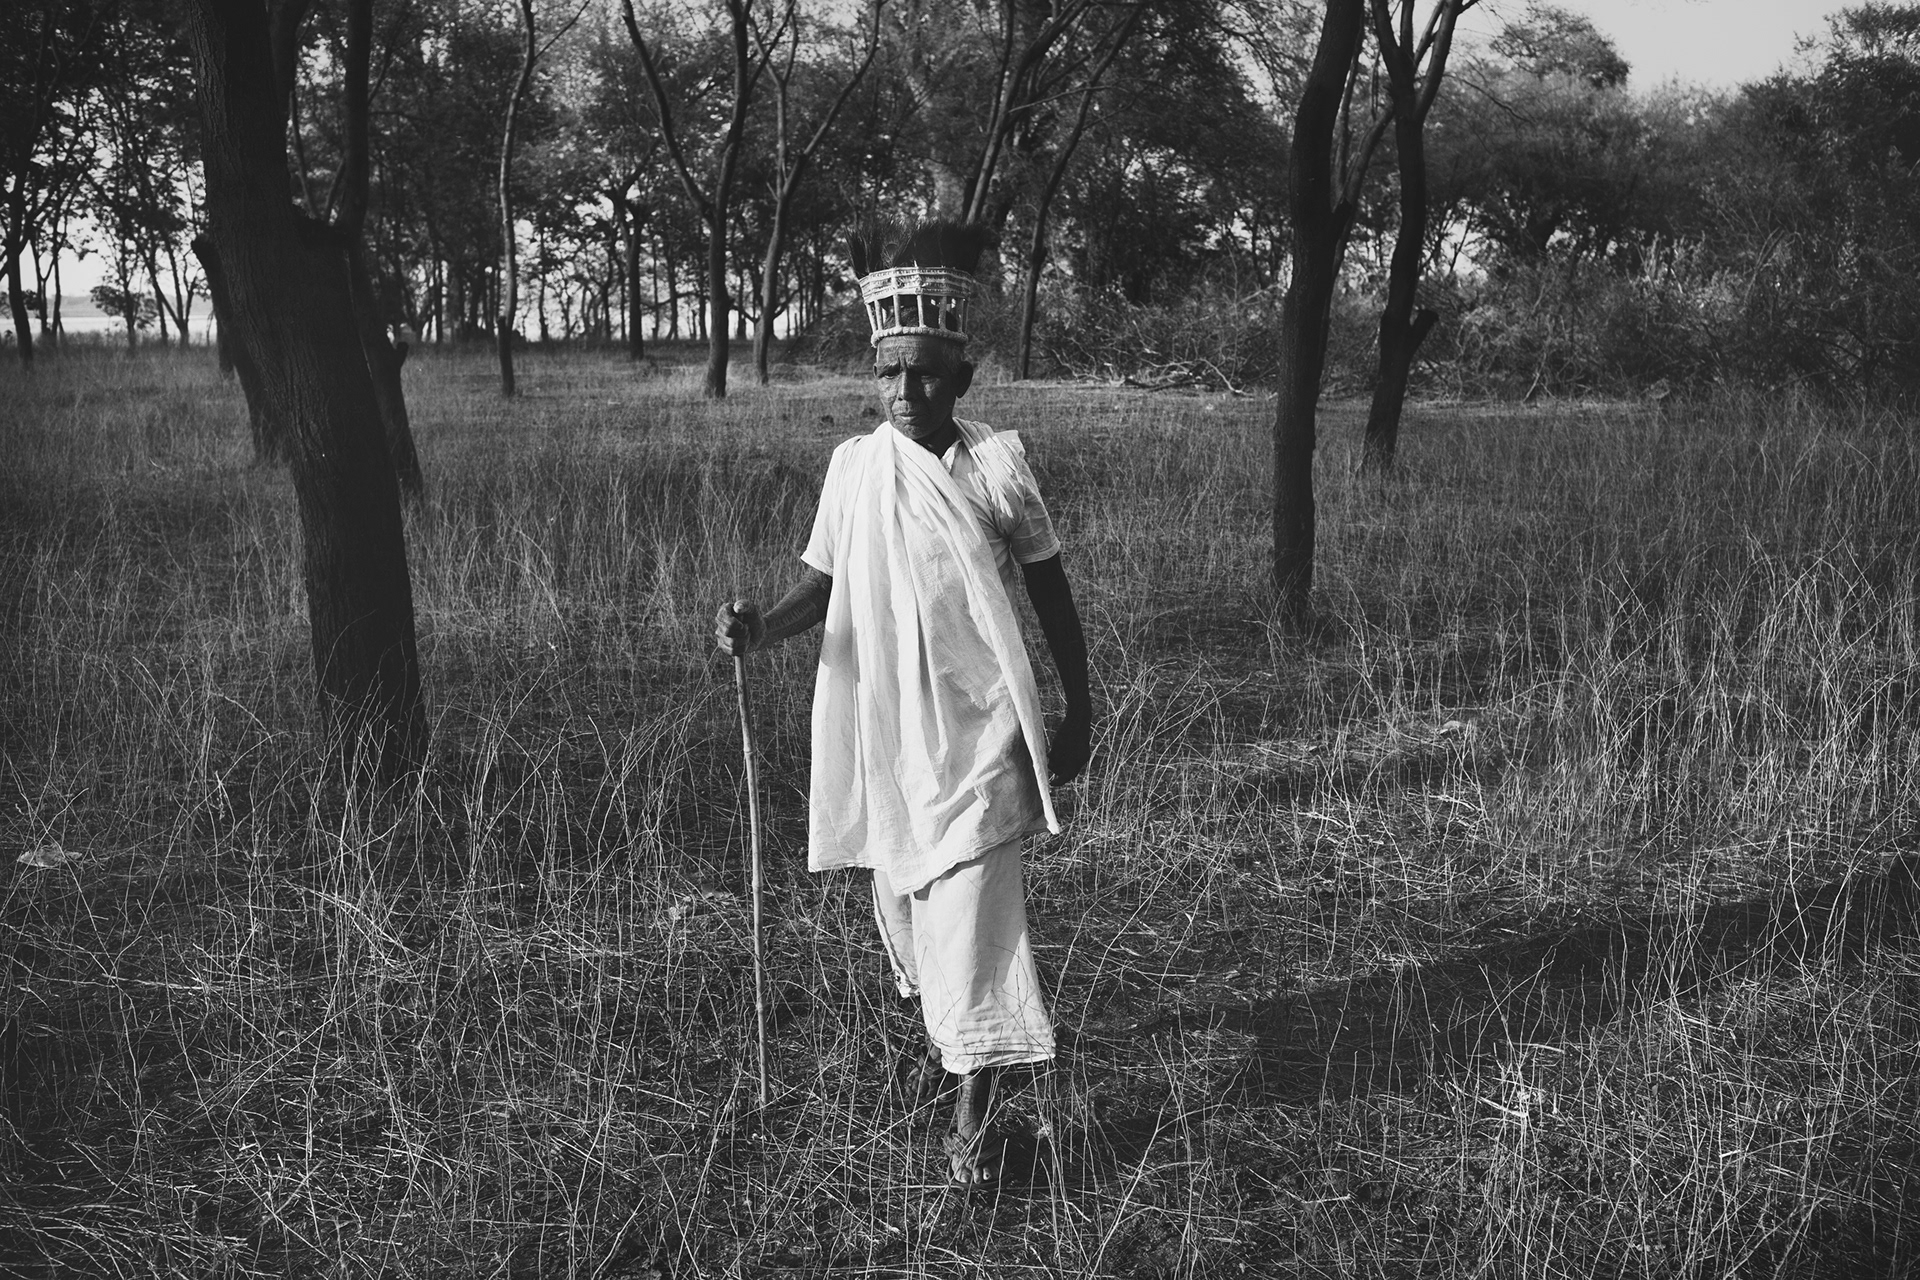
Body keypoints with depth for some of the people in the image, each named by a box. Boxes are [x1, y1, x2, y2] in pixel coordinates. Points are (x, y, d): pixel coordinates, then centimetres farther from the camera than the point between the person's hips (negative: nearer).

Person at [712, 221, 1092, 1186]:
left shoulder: (997, 464, -7)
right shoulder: (854, 466, 1)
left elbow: (1050, 592, 1)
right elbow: (824, 583, 7)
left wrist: (1079, 711, 3)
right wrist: (760, 629, -13)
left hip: (976, 722, -4)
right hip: (883, 725, 4)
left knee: (972, 901, -10)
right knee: (900, 890, 17)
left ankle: (972, 1113, -5)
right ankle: (940, 1027, 44)